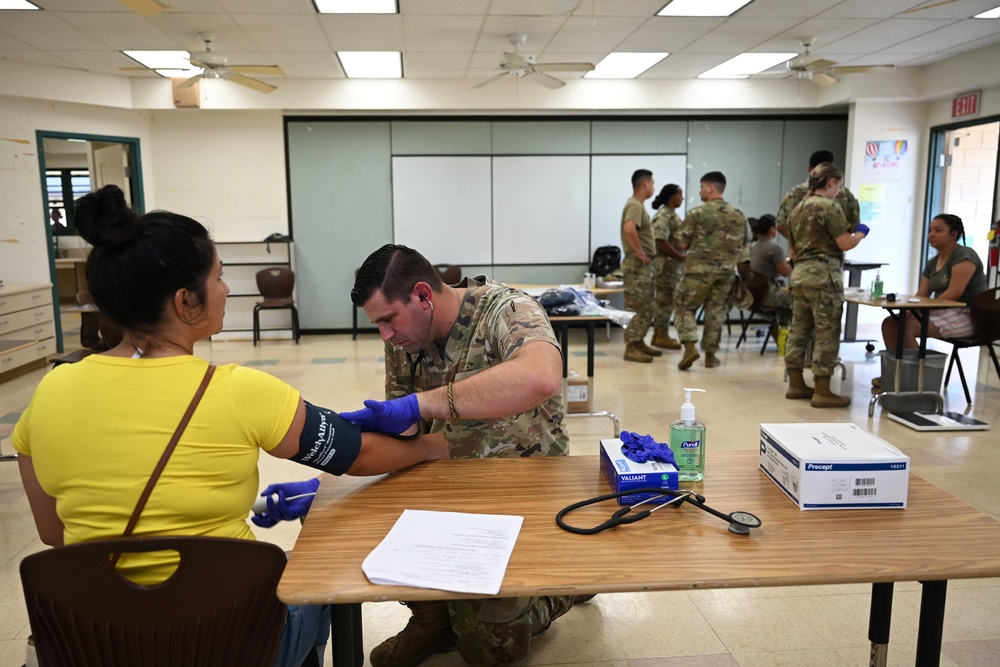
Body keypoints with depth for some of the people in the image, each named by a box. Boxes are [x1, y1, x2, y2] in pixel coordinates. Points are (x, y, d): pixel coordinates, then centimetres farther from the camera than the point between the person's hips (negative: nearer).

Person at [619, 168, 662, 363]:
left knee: (646, 308, 15)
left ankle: (639, 343, 22)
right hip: (637, 265, -10)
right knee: (643, 310, -9)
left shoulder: (637, 204, 16)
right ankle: (631, 348, -5)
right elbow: (629, 229, -35)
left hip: (643, 265, 10)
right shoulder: (635, 205, -16)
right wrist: (640, 252, -24)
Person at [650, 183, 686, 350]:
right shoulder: (663, 216, -15)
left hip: (673, 263, 10)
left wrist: (681, 257, 12)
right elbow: (661, 242, -23)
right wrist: (681, 257, -20)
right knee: (666, 299, -5)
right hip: (665, 264, -10)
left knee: (665, 300, 12)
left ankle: (659, 334, 17)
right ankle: (661, 336, 0)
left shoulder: (673, 214, 17)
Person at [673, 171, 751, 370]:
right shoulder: (738, 214, 7)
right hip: (726, 271, 4)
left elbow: (683, 243, -5)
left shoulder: (697, 212, -8)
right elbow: (745, 243, 15)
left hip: (698, 269, -4)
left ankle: (690, 347, -9)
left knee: (685, 307, 8)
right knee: (716, 312, 12)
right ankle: (710, 354, 16)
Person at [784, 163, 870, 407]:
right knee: (827, 333, -4)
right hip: (823, 274, -9)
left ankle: (795, 384, 16)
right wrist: (860, 233, 6)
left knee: (799, 329, 11)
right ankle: (822, 391, -3)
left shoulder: (799, 208, 16)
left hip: (800, 272, 9)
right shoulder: (829, 206, -9)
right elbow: (845, 243, -11)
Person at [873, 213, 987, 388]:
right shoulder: (932, 263, 14)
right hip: (944, 313, 8)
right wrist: (907, 312, -10)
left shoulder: (964, 255, -10)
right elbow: (921, 296, 10)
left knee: (908, 327, -27)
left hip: (967, 316, -8)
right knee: (890, 323, -6)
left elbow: (955, 292, -22)